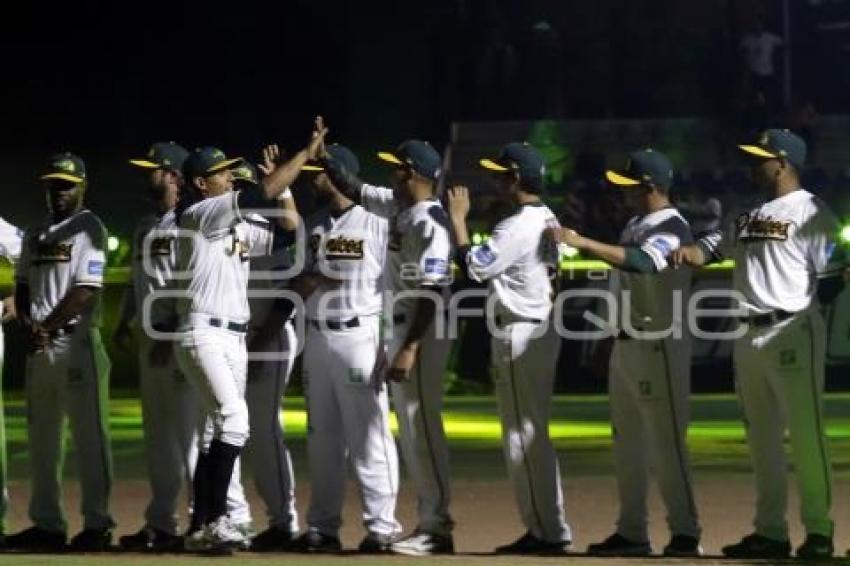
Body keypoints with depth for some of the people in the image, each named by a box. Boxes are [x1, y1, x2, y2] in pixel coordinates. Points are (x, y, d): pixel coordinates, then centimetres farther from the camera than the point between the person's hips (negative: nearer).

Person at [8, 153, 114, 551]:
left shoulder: (89, 229, -4)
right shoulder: (35, 234, 18)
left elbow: (85, 292, -13)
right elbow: (22, 286, 17)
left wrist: (46, 326, -13)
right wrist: (27, 326, -2)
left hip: (75, 342, -8)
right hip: (38, 347, 8)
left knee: (89, 435, -7)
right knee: (41, 438, 9)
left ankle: (96, 523, -7)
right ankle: (46, 523, 14)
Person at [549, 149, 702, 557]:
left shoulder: (671, 228, -15)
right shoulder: (635, 226, 15)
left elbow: (642, 262, -34)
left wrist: (583, 243, -38)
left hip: (658, 347, -10)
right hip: (625, 345, 10)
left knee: (665, 443, -9)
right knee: (627, 443, 12)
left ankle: (685, 533, -6)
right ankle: (632, 532, 18)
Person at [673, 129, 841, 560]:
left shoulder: (810, 212, -6)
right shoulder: (749, 216, 18)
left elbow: (833, 276, -8)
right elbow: (715, 247, 12)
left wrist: (804, 312, -12)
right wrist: (690, 253, -9)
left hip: (792, 333, -8)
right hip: (747, 335, 8)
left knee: (805, 435, -7)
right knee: (761, 437, 11)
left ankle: (819, 529, -2)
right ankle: (770, 531, 16)